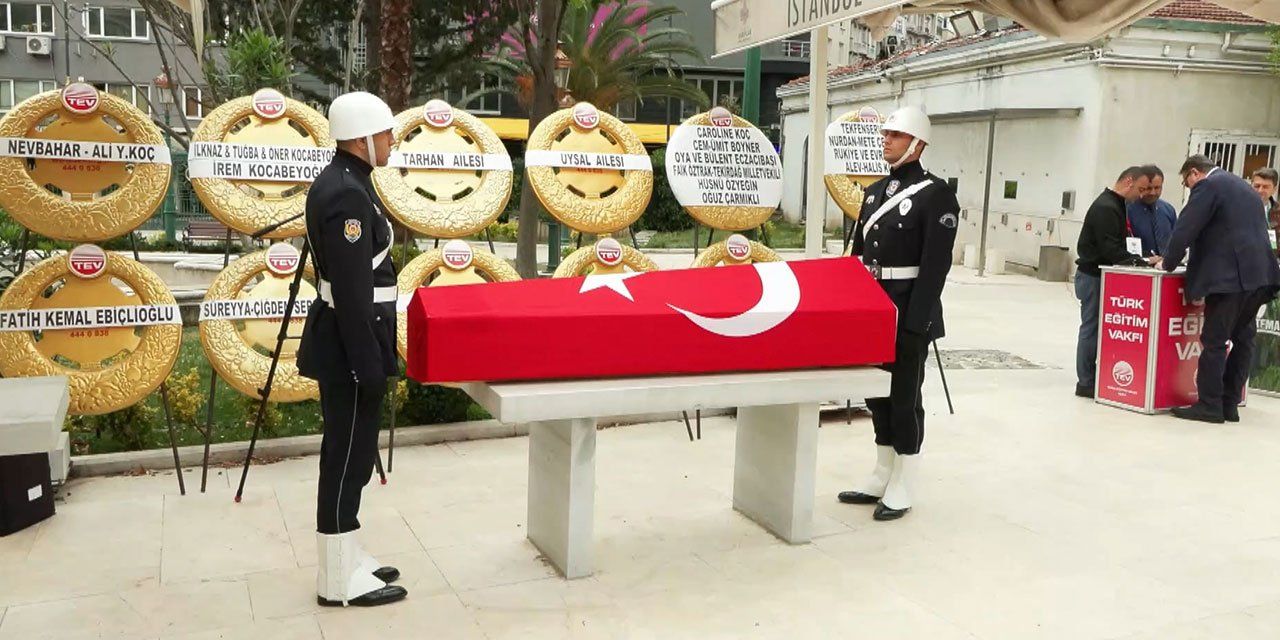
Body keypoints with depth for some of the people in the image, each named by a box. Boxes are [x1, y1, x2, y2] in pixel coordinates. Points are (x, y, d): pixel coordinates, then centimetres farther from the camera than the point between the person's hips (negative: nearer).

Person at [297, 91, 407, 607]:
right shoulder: (346, 193, -20)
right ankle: (340, 580, 11)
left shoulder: (341, 182, 12)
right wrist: (369, 366, -21)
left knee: (349, 454, 17)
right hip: (350, 346, -10)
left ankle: (345, 561, 29)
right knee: (348, 457, -1)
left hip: (347, 341, 10)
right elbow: (352, 290, -23)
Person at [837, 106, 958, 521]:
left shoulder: (936, 194, -10)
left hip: (908, 315, -7)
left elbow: (935, 265, -16)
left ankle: (901, 491, 14)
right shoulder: (876, 191, 13)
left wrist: (914, 324, -20)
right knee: (877, 395, 14)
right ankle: (881, 478, 28)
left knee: (904, 399, 2)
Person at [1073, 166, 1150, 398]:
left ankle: (1092, 378, 14)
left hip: (1102, 276, 9)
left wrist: (1138, 259, 4)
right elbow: (1111, 250, -22)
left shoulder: (1116, 205, 14)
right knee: (1091, 327, -4)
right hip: (1093, 276, -9)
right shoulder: (1105, 207, -17)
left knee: (1097, 328, 10)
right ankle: (1086, 382, 3)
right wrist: (1139, 261, -18)